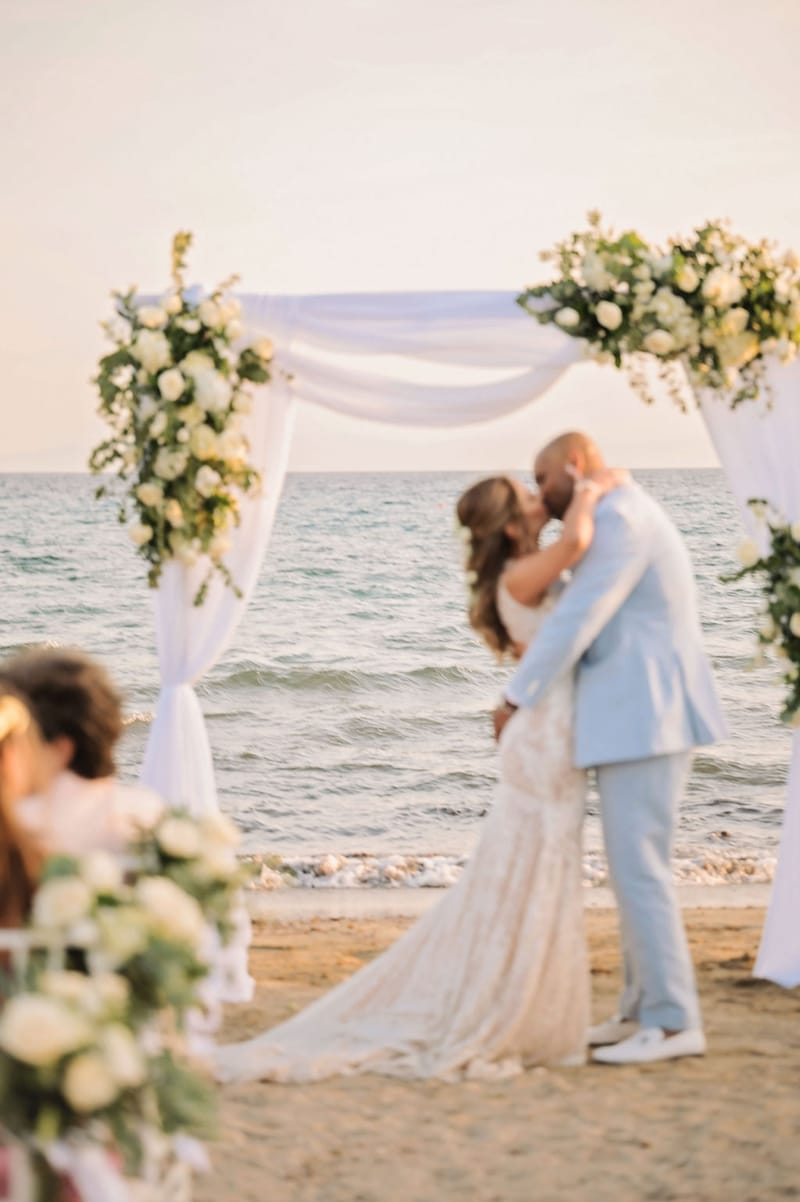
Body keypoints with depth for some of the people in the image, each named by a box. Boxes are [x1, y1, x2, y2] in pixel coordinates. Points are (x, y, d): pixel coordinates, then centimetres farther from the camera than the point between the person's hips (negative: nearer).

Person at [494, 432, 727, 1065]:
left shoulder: (620, 518, -14)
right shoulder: (627, 516, 20)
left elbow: (575, 620, -19)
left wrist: (517, 699, -10)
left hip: (645, 718, -11)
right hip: (638, 717, 11)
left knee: (637, 867, -8)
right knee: (635, 865, 13)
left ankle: (675, 1022, -4)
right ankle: (644, 1007, 19)